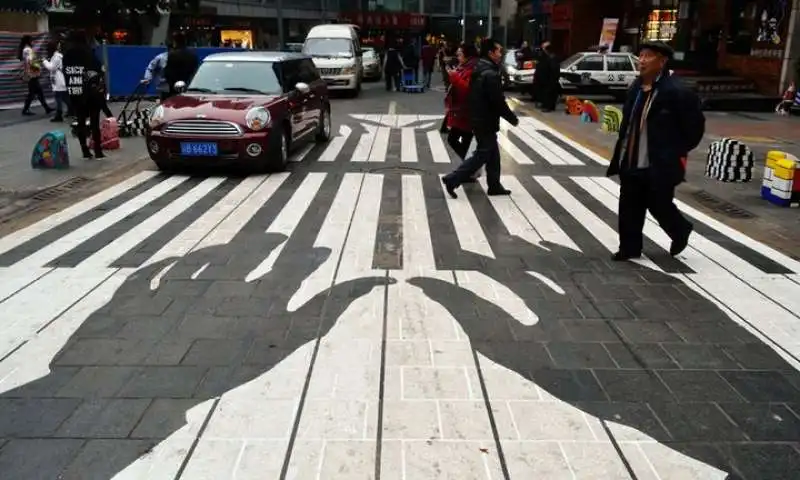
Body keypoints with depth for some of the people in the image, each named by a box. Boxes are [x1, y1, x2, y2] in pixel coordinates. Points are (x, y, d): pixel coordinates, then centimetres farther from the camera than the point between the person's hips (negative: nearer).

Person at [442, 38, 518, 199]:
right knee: (482, 154, -2)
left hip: (478, 119, 10)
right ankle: (452, 179, -3)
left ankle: (494, 186, 24)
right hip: (486, 122, -10)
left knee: (493, 153, 16)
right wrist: (513, 119, -11)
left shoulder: (478, 69, 10)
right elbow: (499, 102, -22)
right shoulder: (491, 74, -21)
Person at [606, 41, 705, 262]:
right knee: (629, 208, 9)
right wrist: (622, 154, 12)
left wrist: (677, 153, -6)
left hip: (659, 165, -6)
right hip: (631, 162, 6)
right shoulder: (636, 88, 8)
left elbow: (695, 125, -10)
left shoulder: (676, 92, -15)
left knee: (659, 206, 6)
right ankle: (630, 247, 23)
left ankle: (681, 232, 36)